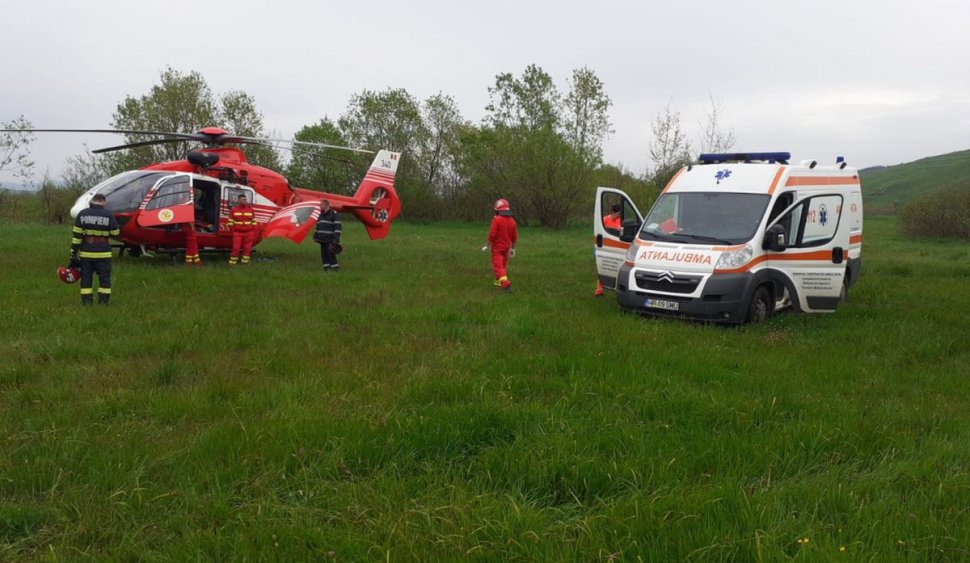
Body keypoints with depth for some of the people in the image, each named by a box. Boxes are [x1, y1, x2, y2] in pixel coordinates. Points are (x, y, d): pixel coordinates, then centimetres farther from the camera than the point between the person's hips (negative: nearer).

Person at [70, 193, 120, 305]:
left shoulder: (82, 214, -1)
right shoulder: (108, 215, -7)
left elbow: (76, 235, -3)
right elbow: (115, 233, 1)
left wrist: (74, 253, 1)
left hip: (86, 253, 2)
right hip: (103, 253, -2)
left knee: (86, 277, 10)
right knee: (104, 277, 8)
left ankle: (86, 301, 12)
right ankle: (103, 300, 8)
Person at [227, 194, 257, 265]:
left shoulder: (250, 209, 5)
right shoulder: (234, 210, 2)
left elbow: (254, 221, 7)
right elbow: (230, 222, 4)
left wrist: (254, 232, 3)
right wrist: (232, 231, 0)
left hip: (249, 233, 1)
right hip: (237, 233, -1)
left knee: (247, 248, 3)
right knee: (236, 248, -4)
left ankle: (245, 261, 12)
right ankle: (232, 262, 5)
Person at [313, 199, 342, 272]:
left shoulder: (334, 214, -7)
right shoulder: (321, 215, 18)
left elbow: (337, 227, -13)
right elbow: (318, 227, 25)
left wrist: (336, 239, -18)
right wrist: (315, 236, 19)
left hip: (330, 241, -8)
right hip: (322, 240, 8)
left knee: (330, 254, -11)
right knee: (324, 254, 6)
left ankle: (335, 268, -6)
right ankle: (327, 268, 11)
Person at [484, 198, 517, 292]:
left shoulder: (496, 219, -18)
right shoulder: (512, 220, 2)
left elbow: (492, 235, -19)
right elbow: (515, 236, 7)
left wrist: (487, 245, -6)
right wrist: (513, 248, 17)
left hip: (497, 247, -6)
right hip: (506, 247, 6)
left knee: (498, 266, -5)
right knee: (503, 265, 20)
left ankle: (506, 283, -20)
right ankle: (498, 282, 33)